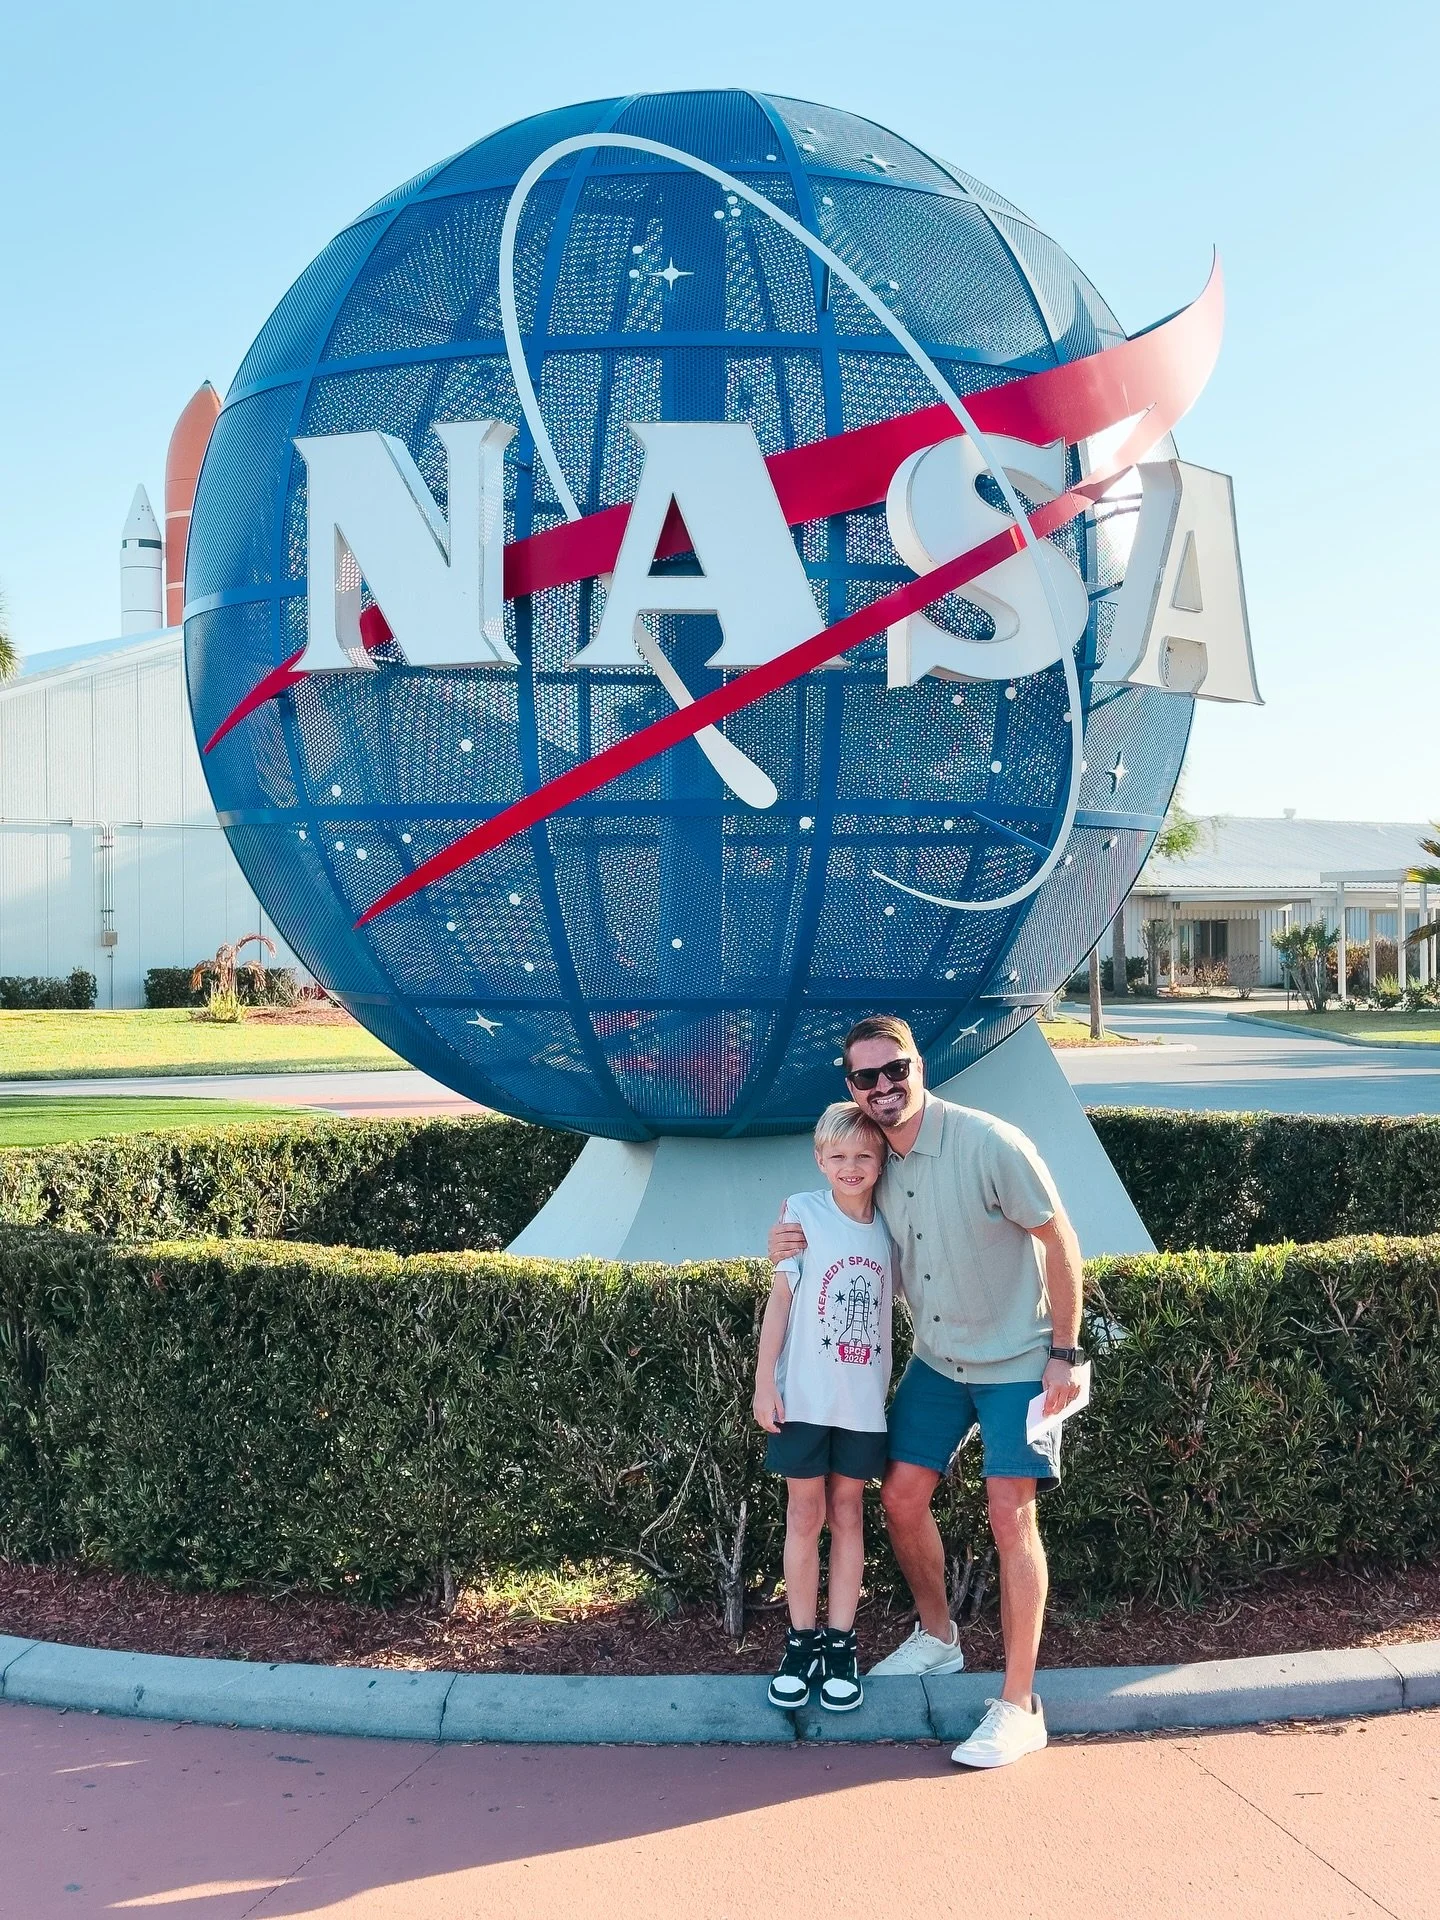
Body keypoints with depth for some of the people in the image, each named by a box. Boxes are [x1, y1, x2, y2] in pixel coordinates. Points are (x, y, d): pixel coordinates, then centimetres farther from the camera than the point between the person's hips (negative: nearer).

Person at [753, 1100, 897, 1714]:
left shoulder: (888, 1228, 3)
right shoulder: (802, 1212, -6)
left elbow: (887, 1307, 12)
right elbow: (780, 1297, -6)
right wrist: (764, 1381, -8)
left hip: (864, 1401, 3)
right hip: (804, 1396, -3)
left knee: (848, 1513, 9)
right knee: (804, 1515, 6)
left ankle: (840, 1643, 17)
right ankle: (802, 1641, 16)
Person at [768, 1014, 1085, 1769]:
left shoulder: (988, 1143, -23)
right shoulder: (874, 1161, -3)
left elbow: (1059, 1241, -16)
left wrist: (1065, 1351, -17)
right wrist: (796, 1246, -8)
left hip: (1017, 1361, -6)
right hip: (937, 1360, 6)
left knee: (1010, 1514, -10)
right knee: (901, 1497, 8)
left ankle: (1019, 1706, -2)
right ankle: (937, 1638, 33)